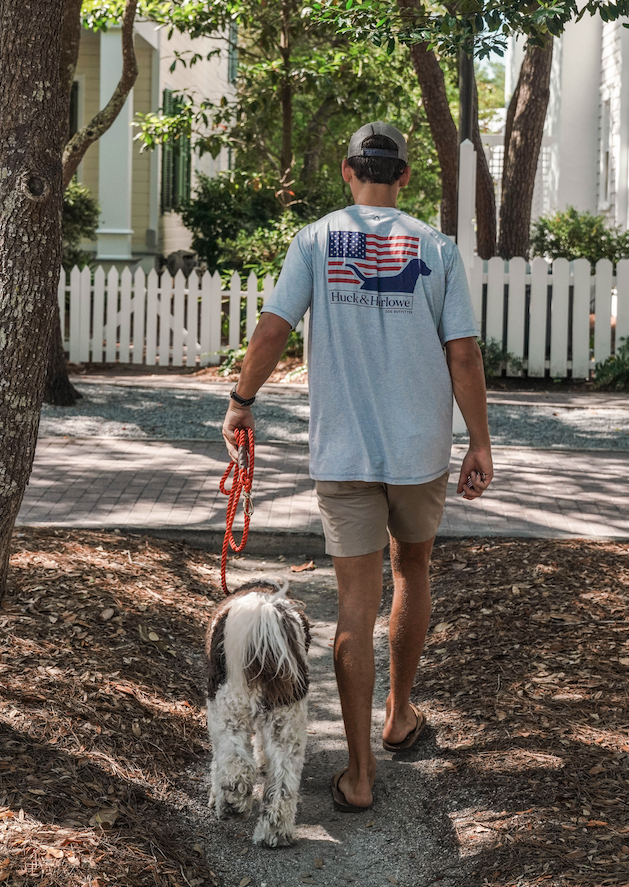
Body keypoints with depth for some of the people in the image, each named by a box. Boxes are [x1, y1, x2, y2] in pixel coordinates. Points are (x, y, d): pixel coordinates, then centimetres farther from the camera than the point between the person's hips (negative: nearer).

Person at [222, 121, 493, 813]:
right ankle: (400, 715, 39)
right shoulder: (436, 248, 0)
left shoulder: (315, 240, 0)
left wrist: (240, 404, 6)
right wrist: (480, 445, 2)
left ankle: (359, 772, 4)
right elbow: (463, 354, -4)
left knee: (356, 603, 2)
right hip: (422, 446, 1)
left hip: (342, 450, -1)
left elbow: (272, 328, -8)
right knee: (412, 571, 23)